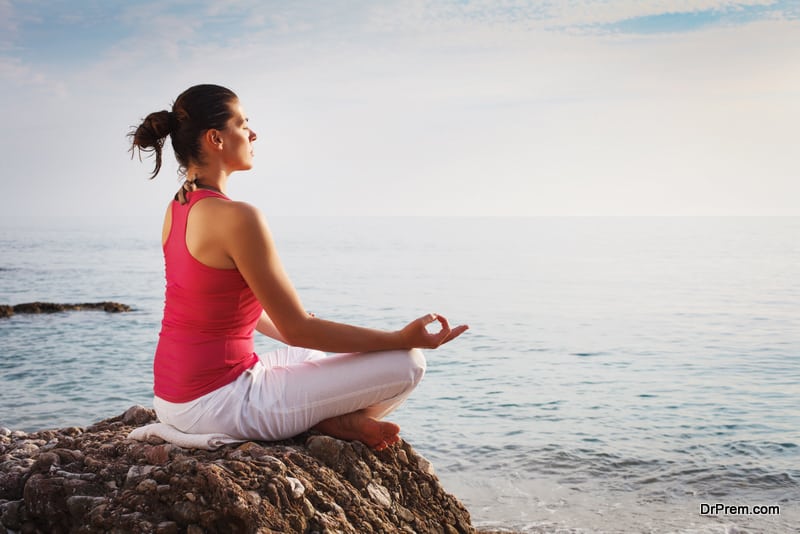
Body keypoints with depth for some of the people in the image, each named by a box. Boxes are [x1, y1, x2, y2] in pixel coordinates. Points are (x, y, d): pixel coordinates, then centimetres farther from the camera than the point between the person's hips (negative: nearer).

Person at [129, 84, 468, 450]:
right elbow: (297, 329, -18)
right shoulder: (237, 217, -21)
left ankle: (322, 419, 10)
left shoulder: (176, 210, 8)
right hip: (218, 403, -9)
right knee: (407, 363, -9)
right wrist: (403, 338, -13)